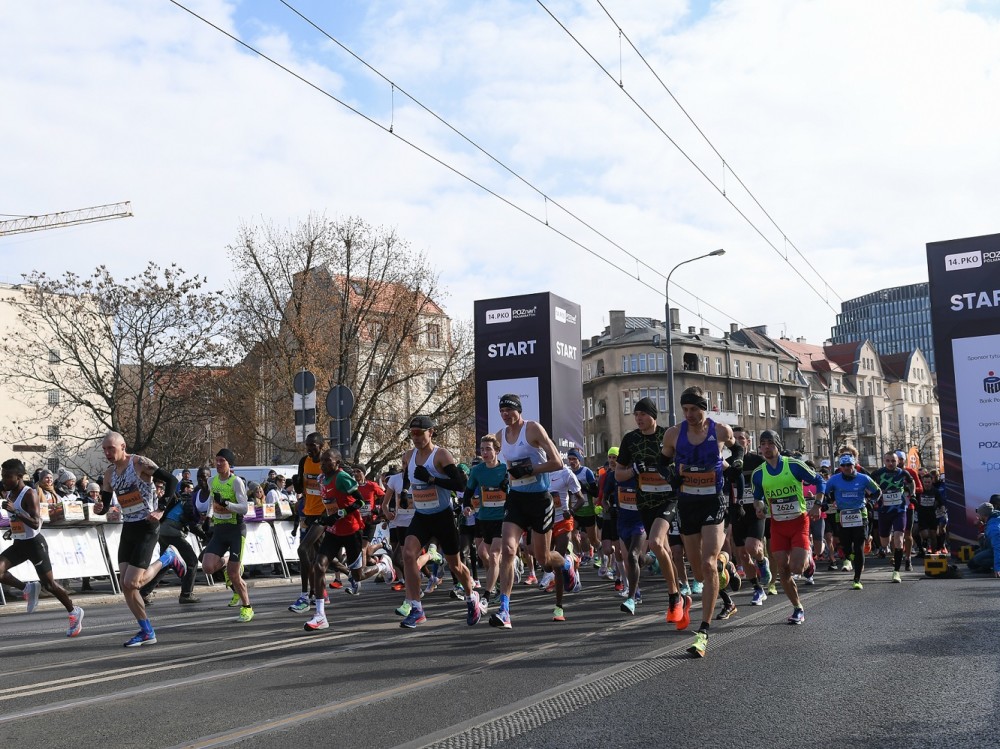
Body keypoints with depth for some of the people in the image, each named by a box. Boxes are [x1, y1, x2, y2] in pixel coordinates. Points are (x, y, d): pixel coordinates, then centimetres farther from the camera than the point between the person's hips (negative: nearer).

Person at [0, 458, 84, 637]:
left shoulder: (29, 494, -18)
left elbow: (36, 523, -28)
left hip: (34, 543, -7)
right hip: (19, 544, 7)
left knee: (48, 583, 1)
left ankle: (74, 612, 20)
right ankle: (28, 589, 4)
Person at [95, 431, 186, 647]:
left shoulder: (139, 463, -13)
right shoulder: (109, 473, 9)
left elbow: (171, 480, -16)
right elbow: (105, 504, 15)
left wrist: (161, 511, -21)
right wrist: (99, 508, -9)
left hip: (146, 527, -7)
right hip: (128, 528, 8)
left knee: (132, 583, -13)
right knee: (126, 586, 2)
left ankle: (168, 558, 11)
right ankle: (147, 632, 13)